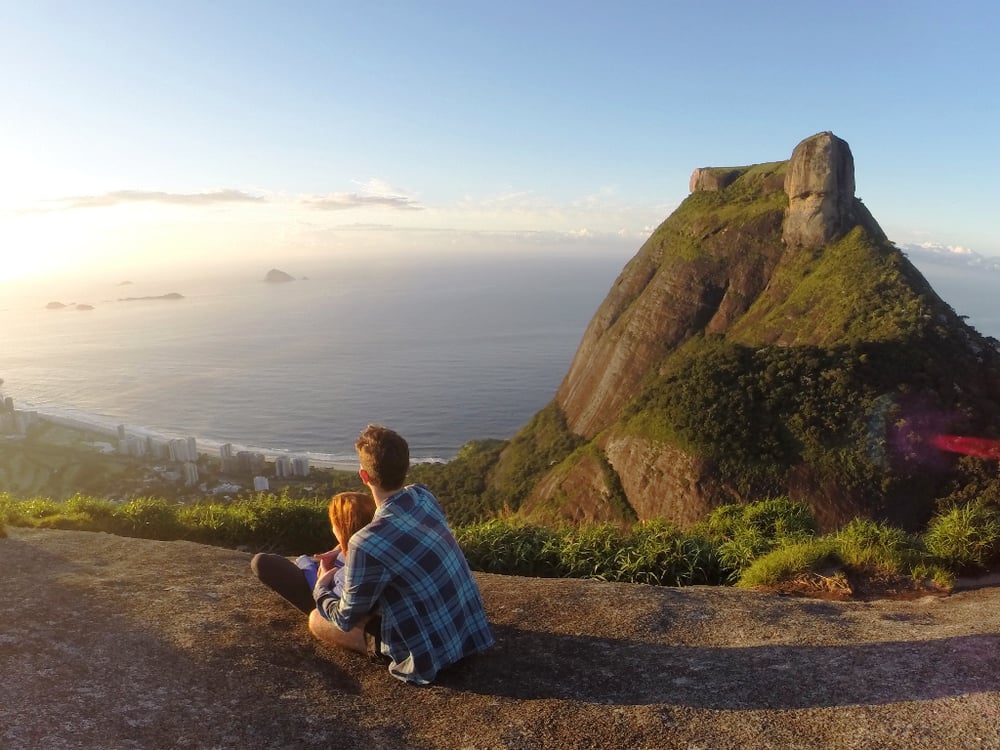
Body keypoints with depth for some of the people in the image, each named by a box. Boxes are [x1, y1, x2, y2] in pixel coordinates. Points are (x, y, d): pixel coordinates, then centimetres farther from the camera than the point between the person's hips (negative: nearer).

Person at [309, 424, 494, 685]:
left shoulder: (367, 543, -26)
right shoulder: (423, 495, -5)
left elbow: (347, 619, -10)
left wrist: (321, 589, 11)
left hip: (430, 655, -7)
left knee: (316, 620, 4)